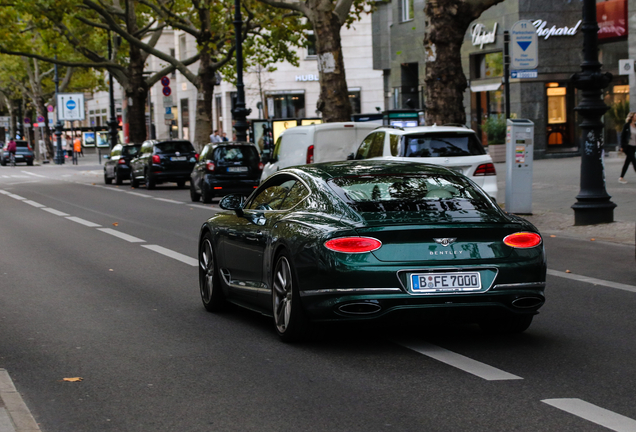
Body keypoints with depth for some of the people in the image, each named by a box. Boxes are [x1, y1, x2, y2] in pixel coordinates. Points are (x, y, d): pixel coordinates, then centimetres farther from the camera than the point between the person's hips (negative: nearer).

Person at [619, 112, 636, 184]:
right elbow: (622, 135, -6)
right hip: (628, 146, -6)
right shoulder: (627, 125, -6)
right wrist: (622, 146, -11)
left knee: (627, 162, 7)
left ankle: (621, 177, 13)